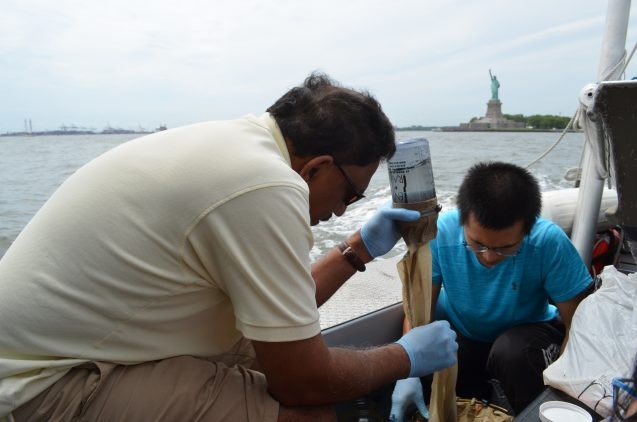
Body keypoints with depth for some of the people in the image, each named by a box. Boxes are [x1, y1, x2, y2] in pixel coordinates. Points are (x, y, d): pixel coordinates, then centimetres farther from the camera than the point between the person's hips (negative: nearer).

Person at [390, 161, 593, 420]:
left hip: (525, 334, -1)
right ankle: (492, 397, 9)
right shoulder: (439, 233, -27)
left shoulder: (549, 242, -28)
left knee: (512, 351, -34)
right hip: (459, 334, 2)